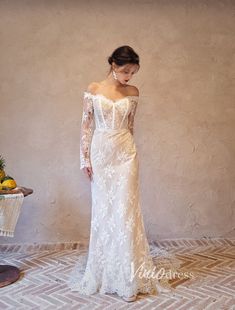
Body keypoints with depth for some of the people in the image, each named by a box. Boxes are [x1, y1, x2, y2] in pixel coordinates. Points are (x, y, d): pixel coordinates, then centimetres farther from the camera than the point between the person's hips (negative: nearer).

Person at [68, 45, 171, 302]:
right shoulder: (93, 90, -1)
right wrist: (84, 158, -4)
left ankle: (128, 277, 9)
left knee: (125, 210, -2)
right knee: (102, 211, 8)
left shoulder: (133, 93, 5)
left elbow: (130, 125, 12)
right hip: (100, 154, 0)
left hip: (125, 154, 1)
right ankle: (103, 271, 26)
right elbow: (86, 125, 0)